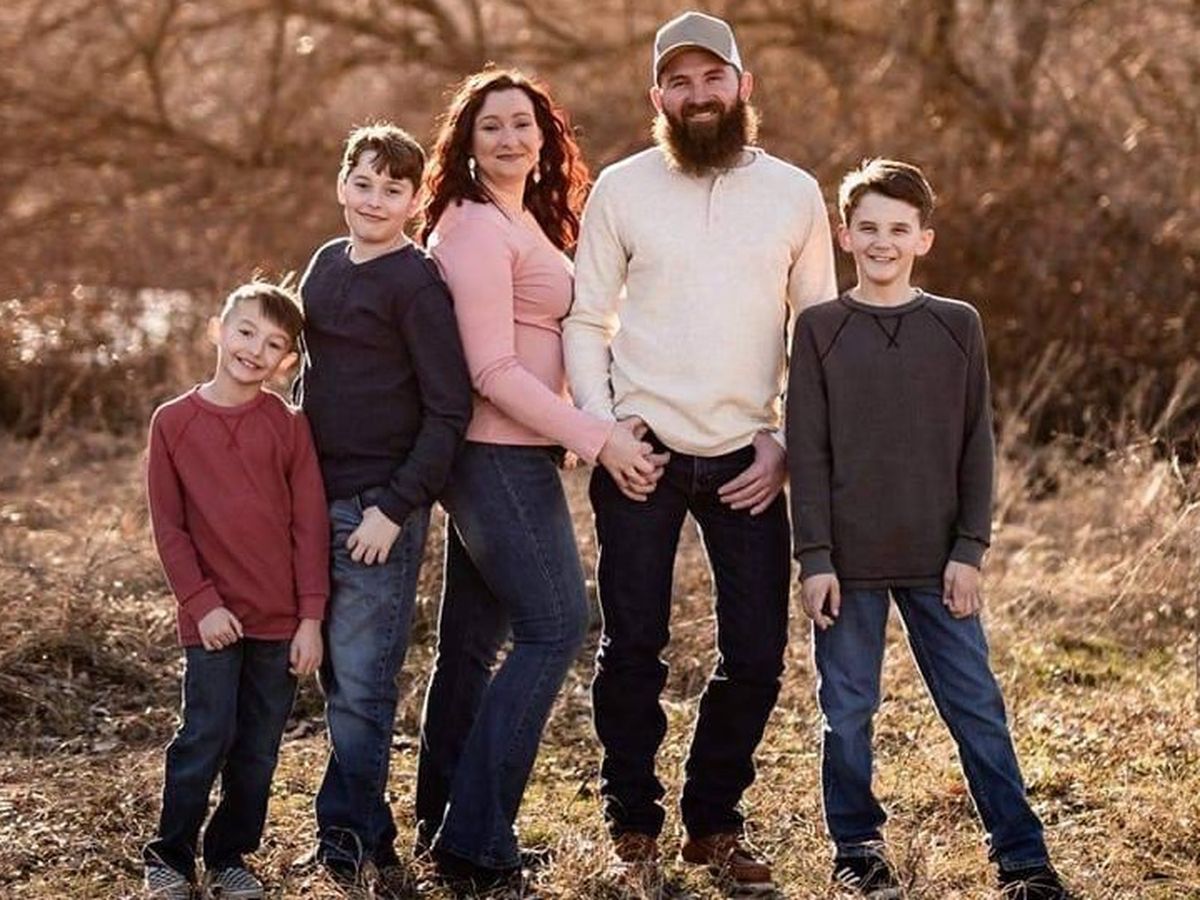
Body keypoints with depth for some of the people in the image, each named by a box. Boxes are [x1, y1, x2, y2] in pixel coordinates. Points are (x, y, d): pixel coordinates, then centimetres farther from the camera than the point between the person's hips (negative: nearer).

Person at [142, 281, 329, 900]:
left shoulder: (288, 425, 1)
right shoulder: (173, 421, -1)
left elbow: (310, 525, 1)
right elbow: (168, 526, -1)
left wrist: (311, 618, -3)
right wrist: (202, 604, -9)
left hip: (280, 618, 2)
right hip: (213, 616, -2)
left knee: (259, 749, 8)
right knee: (205, 739, -5)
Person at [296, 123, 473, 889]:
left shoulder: (418, 284, -11)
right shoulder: (327, 264, 12)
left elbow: (449, 411, -14)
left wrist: (394, 507, -17)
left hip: (380, 508, -8)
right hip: (317, 499, 8)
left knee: (361, 683, -3)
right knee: (337, 678, 11)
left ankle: (346, 839, 5)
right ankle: (369, 840, 19)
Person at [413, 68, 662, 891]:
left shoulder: (524, 223, 16)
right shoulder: (476, 228, -13)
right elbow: (494, 371, -18)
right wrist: (596, 438, -20)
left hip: (504, 459, 9)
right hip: (501, 458, -9)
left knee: (474, 638, 13)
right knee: (556, 626, -10)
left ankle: (444, 823, 20)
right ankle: (475, 838, -8)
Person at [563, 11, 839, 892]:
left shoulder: (794, 193, 4)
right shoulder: (621, 190, 2)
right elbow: (586, 319, 4)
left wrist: (788, 441, -1)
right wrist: (601, 430, -7)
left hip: (747, 460, 1)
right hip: (640, 453, -1)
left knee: (756, 654, 3)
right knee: (632, 647, 3)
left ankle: (715, 822, 20)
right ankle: (634, 822, 19)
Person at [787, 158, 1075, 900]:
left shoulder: (957, 326, 4)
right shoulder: (820, 330, 1)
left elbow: (977, 446, 5)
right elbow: (808, 452, -1)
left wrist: (969, 549, -2)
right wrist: (816, 558, -7)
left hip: (938, 559, 1)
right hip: (850, 561, -1)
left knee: (977, 707, 3)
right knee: (849, 711, 7)